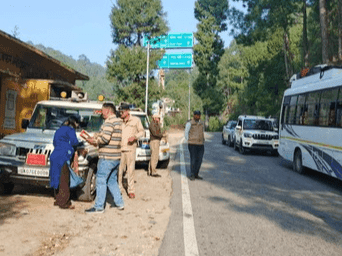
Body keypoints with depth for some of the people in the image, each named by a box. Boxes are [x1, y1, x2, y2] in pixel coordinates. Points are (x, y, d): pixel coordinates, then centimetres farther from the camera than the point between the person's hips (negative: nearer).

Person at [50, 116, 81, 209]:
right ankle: (64, 203, -3)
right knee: (64, 181, -5)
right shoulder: (70, 130, -2)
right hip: (62, 157, -9)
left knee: (59, 180, 14)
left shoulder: (59, 130, 23)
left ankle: (58, 200, 19)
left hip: (55, 156, 9)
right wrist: (78, 142, 11)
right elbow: (74, 142, -11)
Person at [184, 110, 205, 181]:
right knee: (193, 160, -7)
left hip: (200, 145, 5)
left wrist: (202, 142, 15)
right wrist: (190, 142, -4)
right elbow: (186, 134, -1)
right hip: (192, 144, -5)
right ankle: (192, 175, 2)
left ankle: (196, 174, 14)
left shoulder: (201, 123, 14)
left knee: (199, 160, 4)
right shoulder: (189, 123, -3)